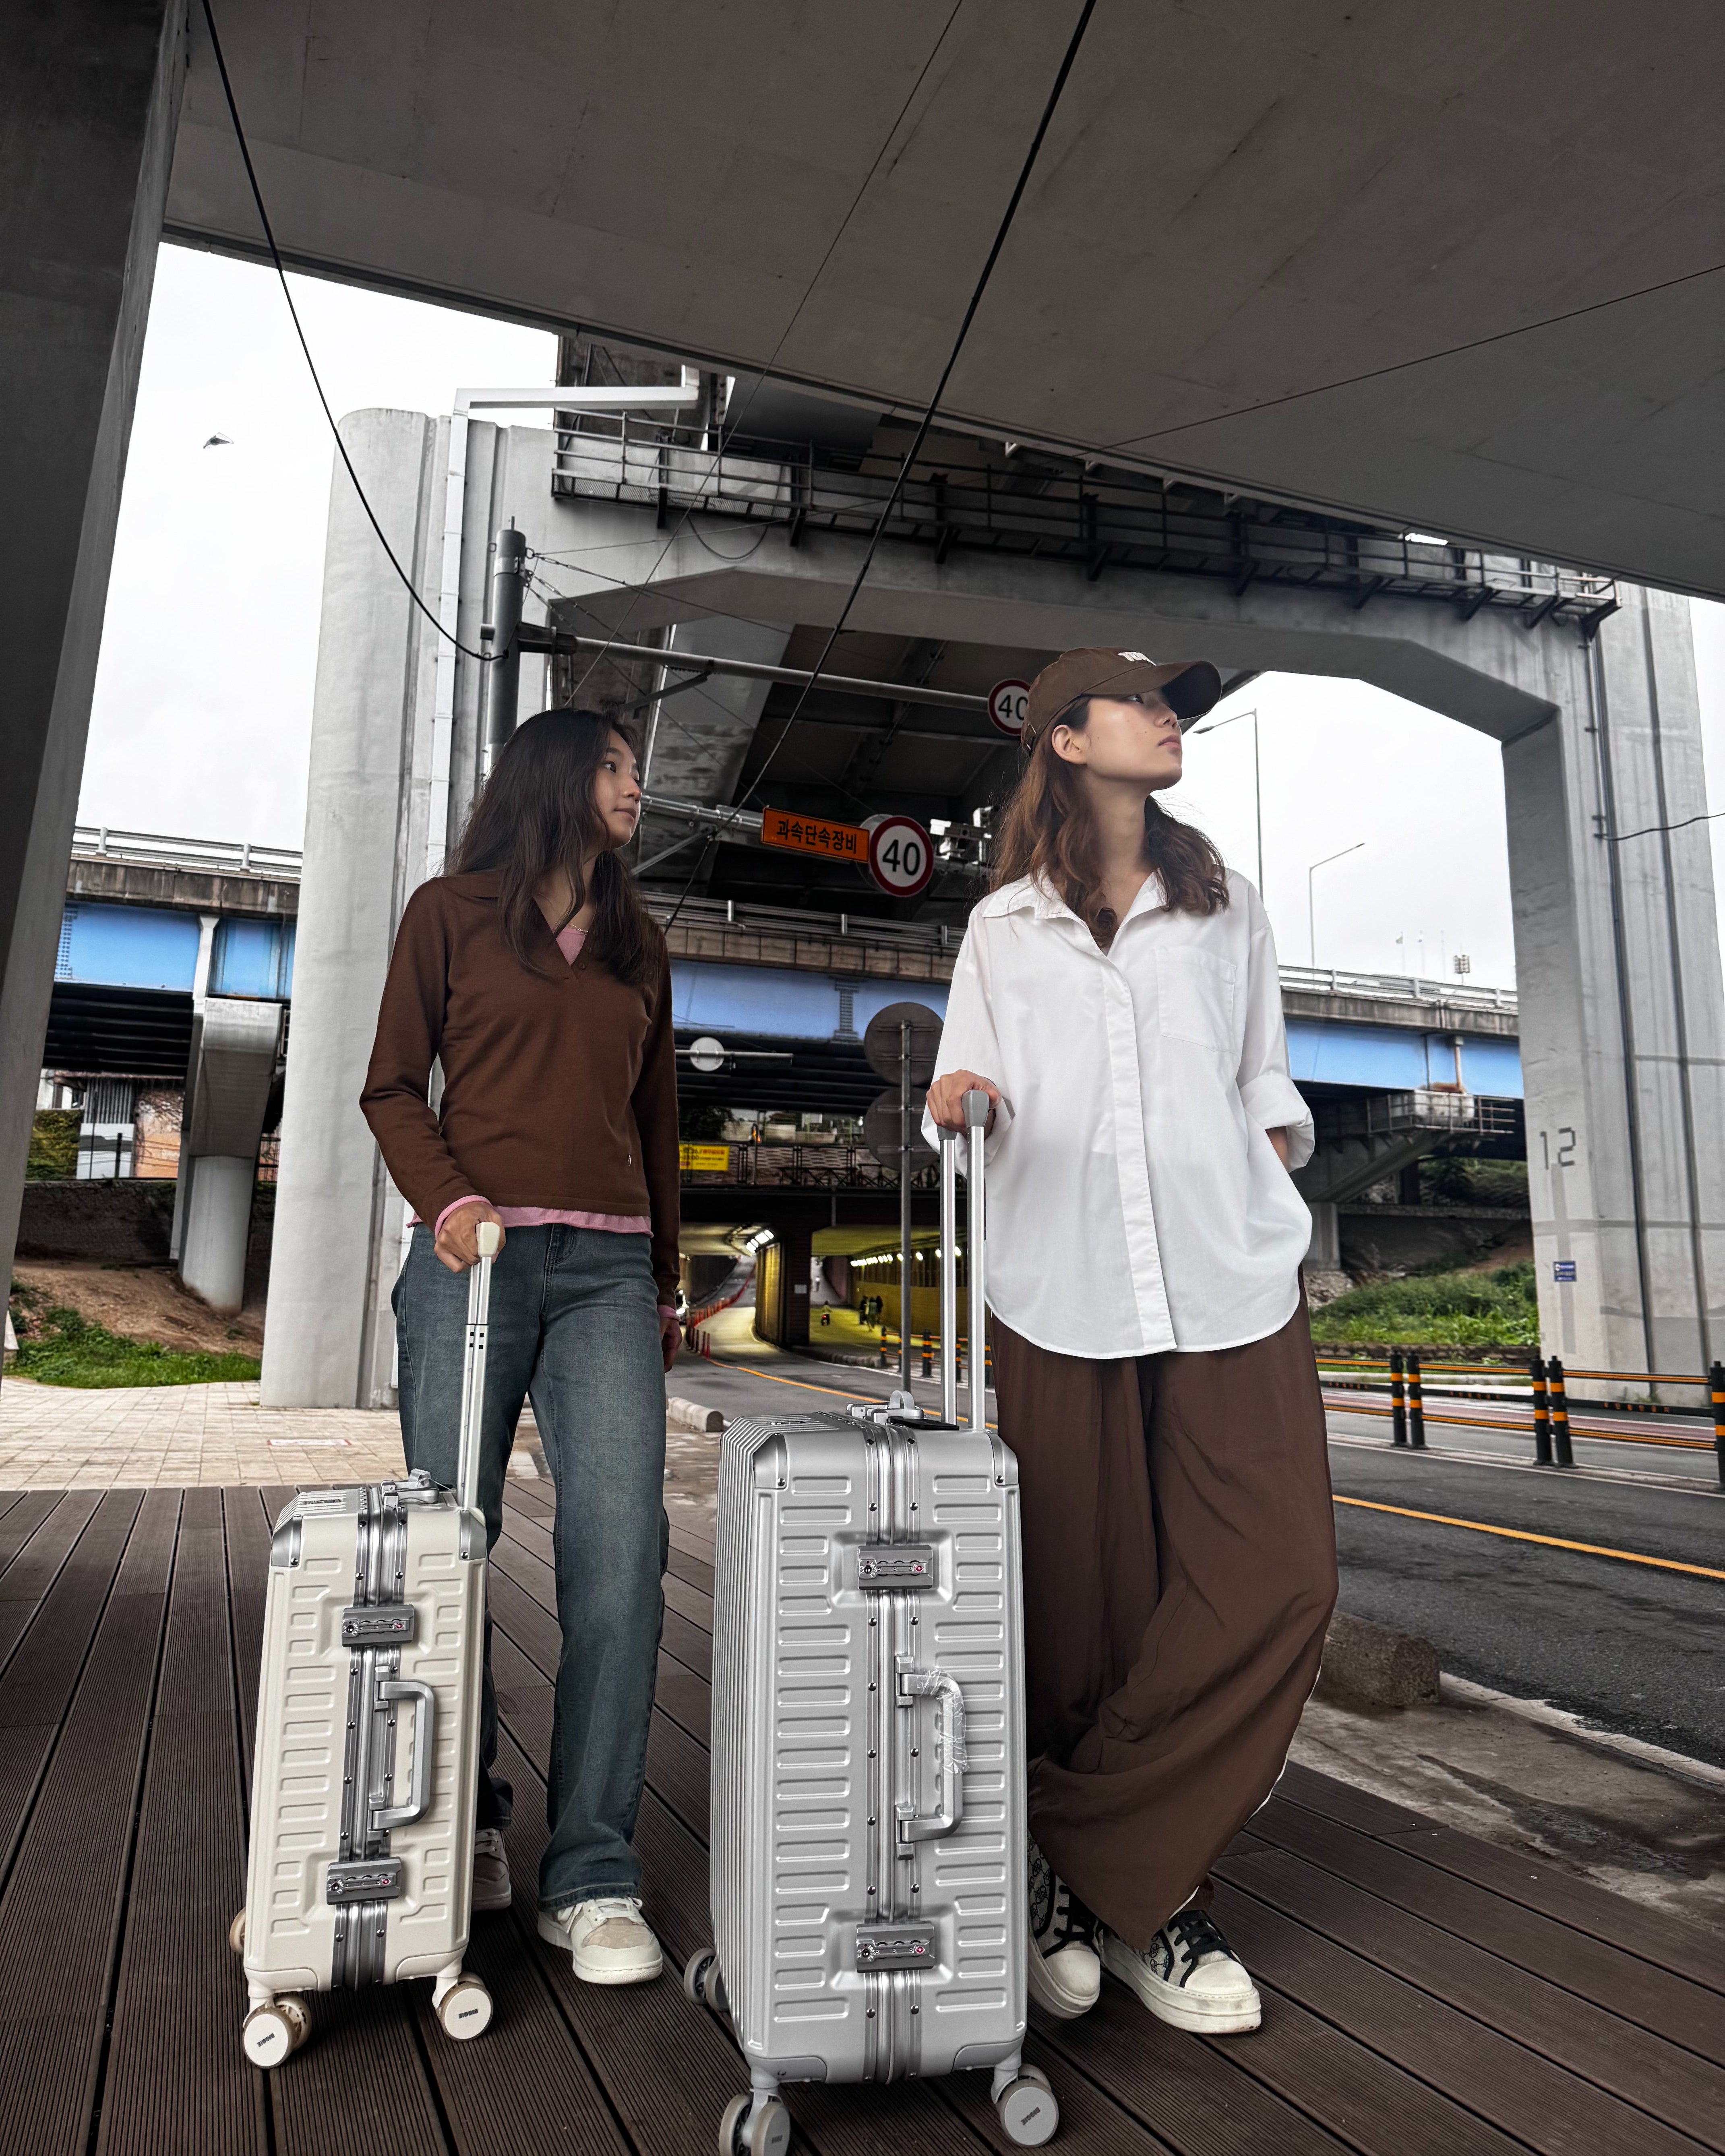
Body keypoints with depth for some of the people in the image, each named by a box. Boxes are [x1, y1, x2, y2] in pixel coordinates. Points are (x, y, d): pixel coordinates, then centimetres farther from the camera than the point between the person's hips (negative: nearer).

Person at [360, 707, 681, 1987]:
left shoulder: (638, 944, 22)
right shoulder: (453, 913, 11)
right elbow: (394, 1085, 6)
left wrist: (665, 1282, 20)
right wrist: (448, 1201, -12)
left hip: (609, 1271, 3)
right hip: (476, 1259, -2)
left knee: (620, 1552, -9)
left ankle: (594, 1878, 1)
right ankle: (463, 1836, 22)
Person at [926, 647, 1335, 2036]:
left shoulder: (1226, 907, 20)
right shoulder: (1005, 927, 15)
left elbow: (1269, 1084, 20)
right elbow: (972, 1100, 11)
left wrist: (1264, 1198, 4)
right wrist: (960, 1102, -12)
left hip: (1232, 1286, 2)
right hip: (1063, 1293, -1)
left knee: (1277, 1582, -10)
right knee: (1082, 1609, 0)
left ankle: (1096, 1869, 6)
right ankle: (1128, 1894, 21)